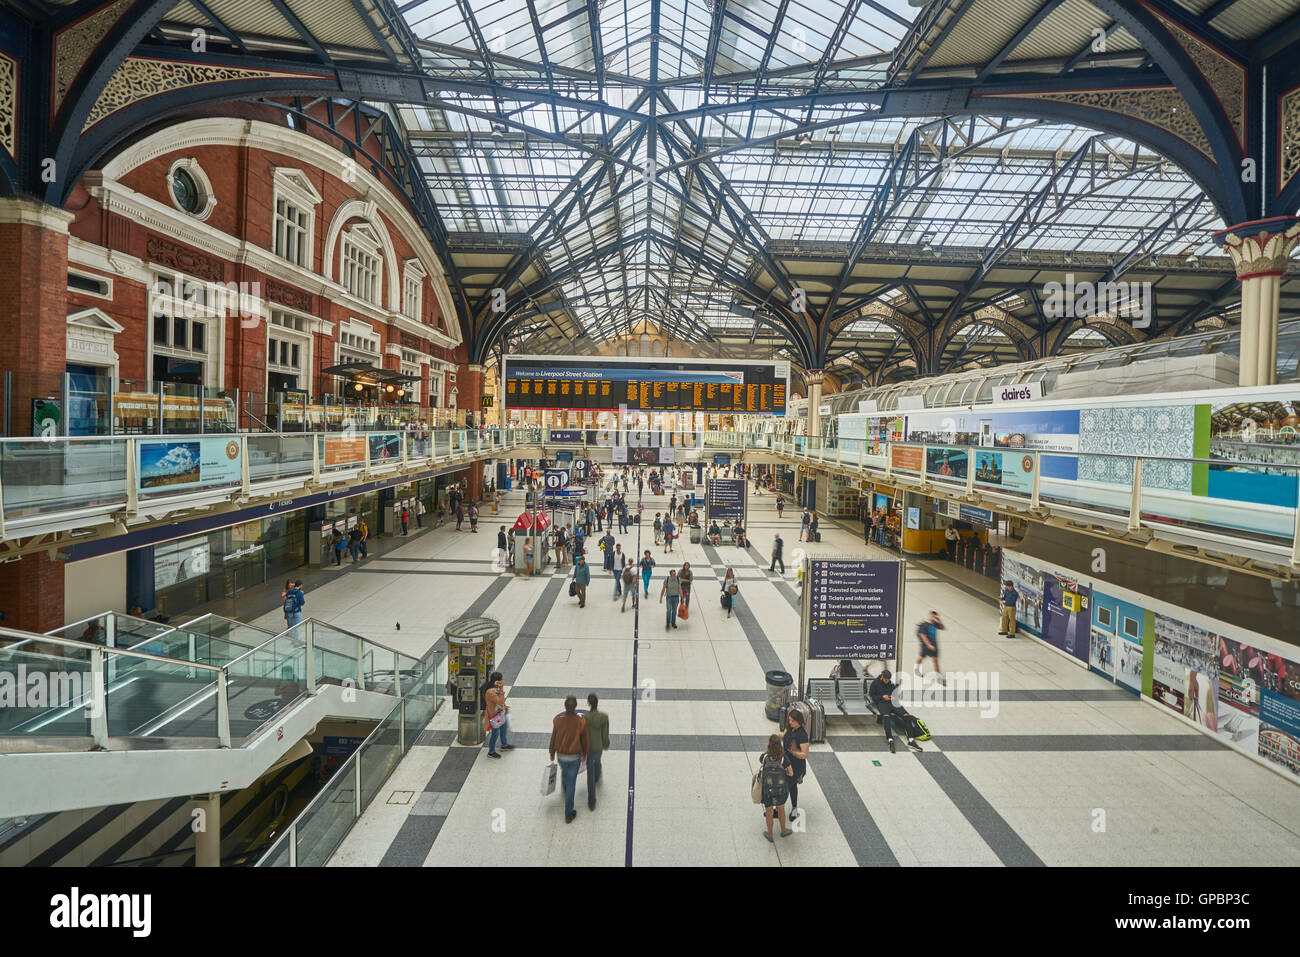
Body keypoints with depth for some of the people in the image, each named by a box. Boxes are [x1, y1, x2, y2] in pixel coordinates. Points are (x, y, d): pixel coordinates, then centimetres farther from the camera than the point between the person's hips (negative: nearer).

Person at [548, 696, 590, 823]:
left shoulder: (558, 720, -20)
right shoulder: (581, 722, -23)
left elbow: (553, 738, -6)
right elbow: (586, 740, -10)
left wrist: (552, 753, 12)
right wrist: (585, 754, 9)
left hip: (560, 755, 3)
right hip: (575, 757, -3)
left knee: (564, 772, 34)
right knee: (571, 783, 10)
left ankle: (566, 792, 63)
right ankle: (568, 815, 18)